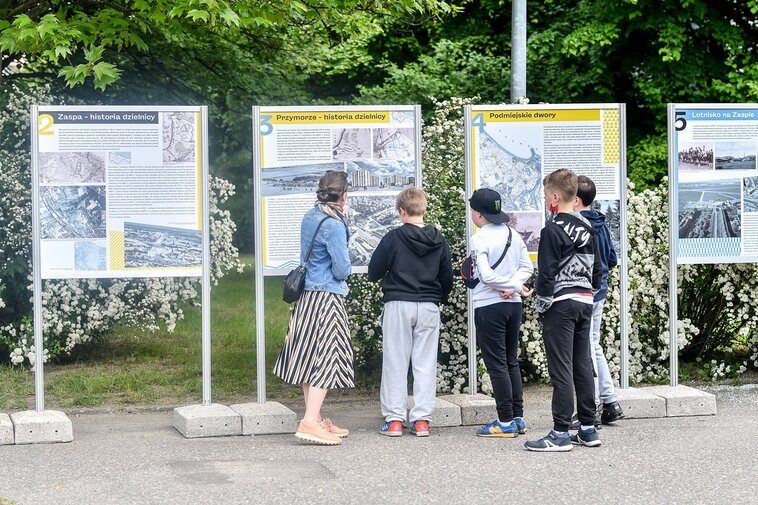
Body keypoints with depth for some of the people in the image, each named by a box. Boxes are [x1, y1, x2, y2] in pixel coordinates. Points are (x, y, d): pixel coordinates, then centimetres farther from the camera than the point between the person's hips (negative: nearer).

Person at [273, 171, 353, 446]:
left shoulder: (310, 216, 9)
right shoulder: (334, 225, -16)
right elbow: (342, 270, -15)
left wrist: (343, 219, 13)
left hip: (307, 294, 9)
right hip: (327, 297, -9)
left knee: (310, 357, 12)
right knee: (326, 359, -8)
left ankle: (316, 418, 19)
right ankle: (310, 422, -15)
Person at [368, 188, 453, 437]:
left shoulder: (393, 237, -8)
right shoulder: (439, 241, 2)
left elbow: (373, 272, -3)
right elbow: (447, 278, 9)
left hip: (398, 305, -3)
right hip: (429, 307, 3)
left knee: (395, 363, 4)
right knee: (425, 363, 6)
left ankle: (394, 419, 4)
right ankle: (422, 419, 5)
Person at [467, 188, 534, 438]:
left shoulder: (479, 239, -14)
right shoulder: (513, 235, 6)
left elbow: (486, 275, -22)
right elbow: (527, 267, 6)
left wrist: (514, 286, -13)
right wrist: (512, 287, -7)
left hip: (489, 307, -7)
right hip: (513, 305, 7)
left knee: (497, 365, -1)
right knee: (511, 362, 15)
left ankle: (505, 422, 0)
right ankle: (518, 418, 17)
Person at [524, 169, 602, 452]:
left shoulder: (553, 230, -13)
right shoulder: (587, 229, 11)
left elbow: (546, 274, -15)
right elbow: (597, 269, 17)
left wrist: (541, 306, -6)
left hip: (560, 304, -8)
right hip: (585, 302, 8)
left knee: (561, 369, -6)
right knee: (583, 366, 11)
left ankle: (560, 433, -5)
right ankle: (588, 429, 15)